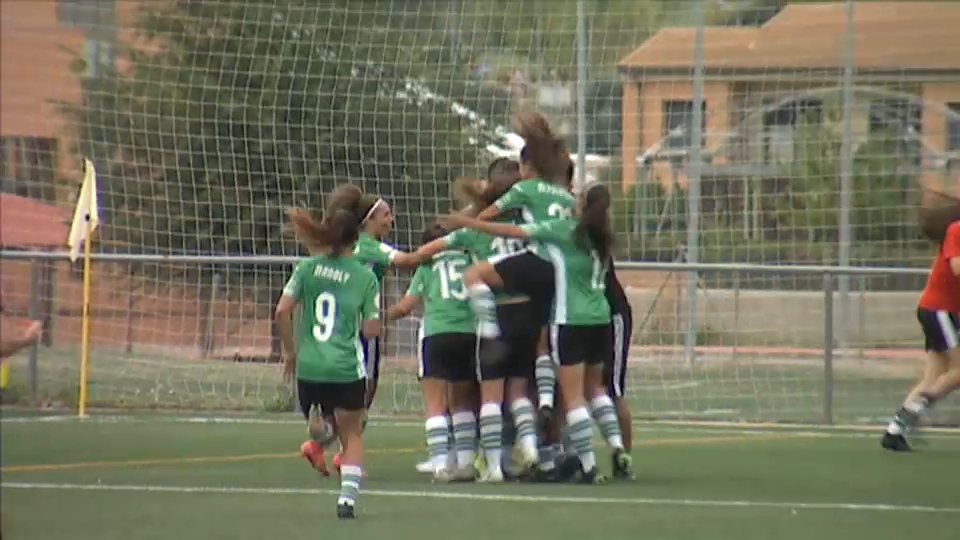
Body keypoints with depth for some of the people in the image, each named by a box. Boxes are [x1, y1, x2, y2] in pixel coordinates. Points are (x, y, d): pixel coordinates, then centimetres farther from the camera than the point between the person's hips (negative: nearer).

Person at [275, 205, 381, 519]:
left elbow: (282, 311, -4)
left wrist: (290, 351, 8)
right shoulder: (365, 277, -2)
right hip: (347, 369, -2)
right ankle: (347, 497, -4)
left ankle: (318, 423, -1)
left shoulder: (308, 268, 2)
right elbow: (371, 330, -3)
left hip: (308, 367, 2)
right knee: (352, 436, 11)